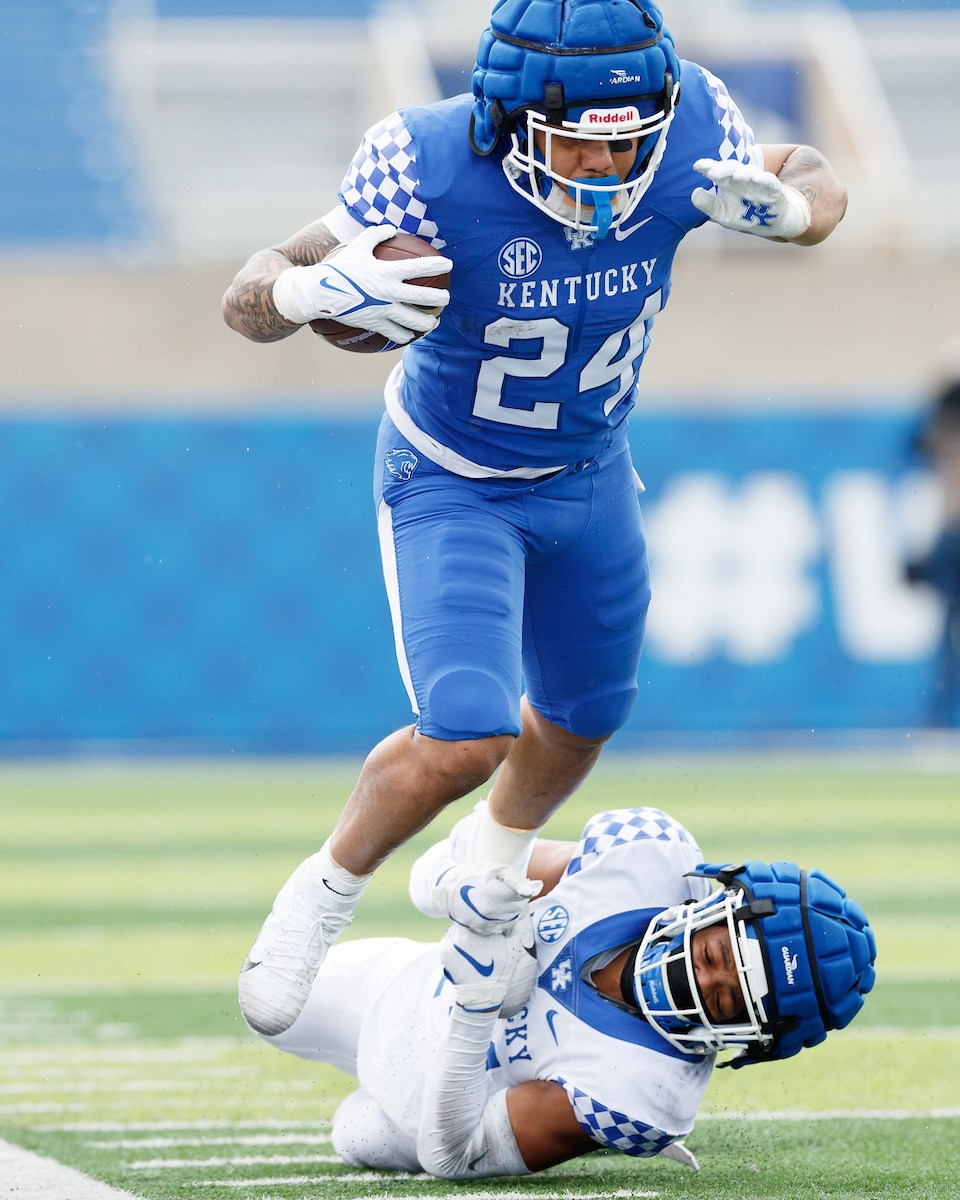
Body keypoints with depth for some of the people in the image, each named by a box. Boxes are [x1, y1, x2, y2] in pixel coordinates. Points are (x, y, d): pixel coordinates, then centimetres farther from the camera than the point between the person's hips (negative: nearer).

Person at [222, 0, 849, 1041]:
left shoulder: (685, 130, -26)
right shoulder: (434, 166, -35)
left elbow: (813, 181, -6)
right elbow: (248, 301, -29)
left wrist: (787, 204, -31)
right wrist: (314, 288, -53)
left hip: (588, 474, 5)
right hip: (451, 484, -5)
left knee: (580, 718, 23)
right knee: (465, 741, -20)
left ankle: (496, 871, 56)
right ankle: (325, 892, 9)